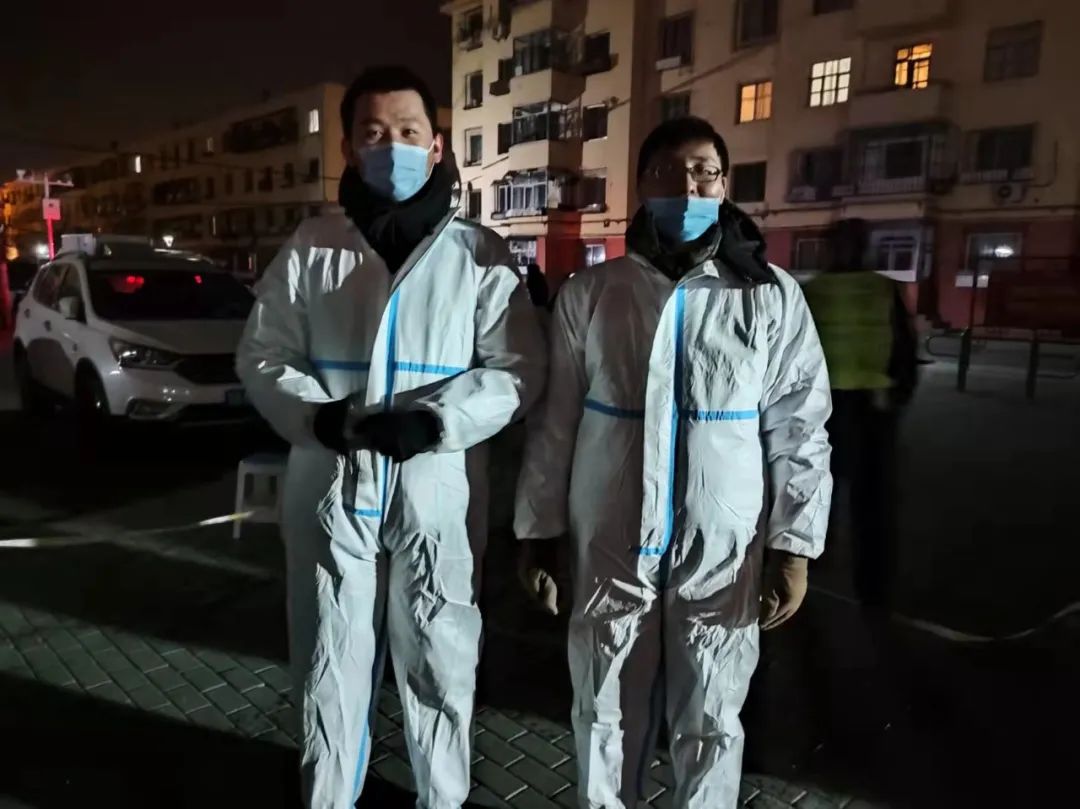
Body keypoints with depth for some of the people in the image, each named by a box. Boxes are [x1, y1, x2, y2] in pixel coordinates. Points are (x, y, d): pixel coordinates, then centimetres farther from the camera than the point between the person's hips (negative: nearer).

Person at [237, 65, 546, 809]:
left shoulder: (479, 254, 0)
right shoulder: (310, 248, 6)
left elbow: (519, 369, -3)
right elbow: (263, 355, 7)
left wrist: (436, 420, -18)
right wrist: (319, 415, -13)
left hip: (437, 490, -1)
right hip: (331, 485, 2)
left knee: (440, 659, 13)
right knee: (330, 661, 15)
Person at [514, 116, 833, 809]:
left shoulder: (772, 296, -2)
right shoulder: (590, 293, 0)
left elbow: (799, 430, 0)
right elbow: (555, 423, 2)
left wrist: (794, 548, -3)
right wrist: (539, 533, 4)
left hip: (723, 554, 0)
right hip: (610, 549, 1)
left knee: (710, 724, 16)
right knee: (606, 717, 17)